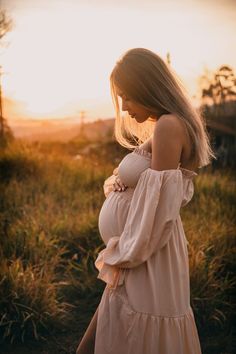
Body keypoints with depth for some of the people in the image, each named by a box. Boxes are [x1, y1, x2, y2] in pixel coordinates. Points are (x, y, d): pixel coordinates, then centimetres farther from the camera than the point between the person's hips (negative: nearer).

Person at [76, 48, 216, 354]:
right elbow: (139, 182, 20)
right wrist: (115, 182, -3)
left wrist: (123, 260, -14)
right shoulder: (162, 127, 12)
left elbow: (158, 205, -22)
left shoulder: (168, 126, -19)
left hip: (147, 258, -9)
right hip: (141, 253, 10)